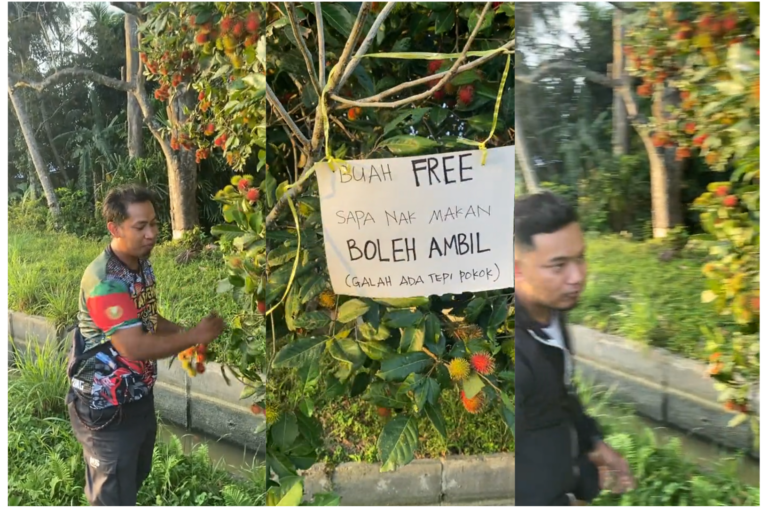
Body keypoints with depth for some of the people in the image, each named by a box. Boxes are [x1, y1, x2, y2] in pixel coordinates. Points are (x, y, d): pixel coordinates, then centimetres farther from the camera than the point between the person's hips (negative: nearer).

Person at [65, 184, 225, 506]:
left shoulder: (143, 266, 3)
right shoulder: (105, 280, -27)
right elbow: (133, 346, -32)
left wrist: (185, 335, 0)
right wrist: (194, 337, -23)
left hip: (139, 396, 9)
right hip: (105, 407, -9)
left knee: (136, 477, 27)